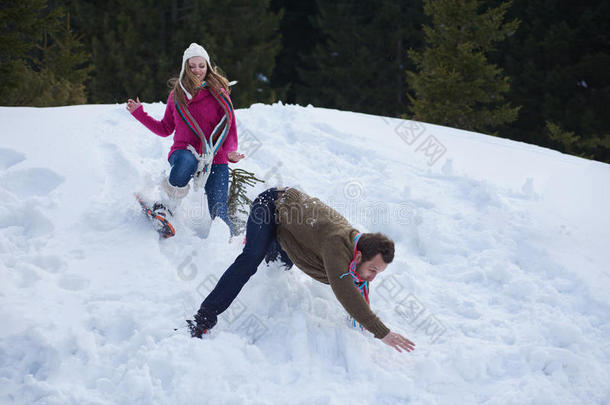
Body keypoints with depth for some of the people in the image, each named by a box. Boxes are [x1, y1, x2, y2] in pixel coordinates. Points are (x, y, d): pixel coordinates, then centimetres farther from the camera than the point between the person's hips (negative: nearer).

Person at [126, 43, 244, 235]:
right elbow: (166, 129, 20)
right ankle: (166, 206, -20)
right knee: (187, 161, -39)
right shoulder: (176, 95, 11)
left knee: (219, 213, -15)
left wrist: (230, 152, -17)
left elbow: (230, 128, 3)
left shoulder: (218, 94, 3)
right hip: (183, 151, 1)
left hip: (215, 159, -1)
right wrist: (139, 113, 12)